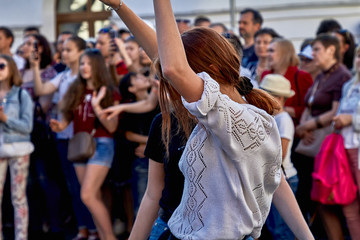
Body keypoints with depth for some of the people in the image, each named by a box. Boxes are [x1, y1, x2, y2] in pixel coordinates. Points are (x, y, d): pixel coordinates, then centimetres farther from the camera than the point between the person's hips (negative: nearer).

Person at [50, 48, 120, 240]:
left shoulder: (109, 94, -2)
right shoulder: (75, 92, 10)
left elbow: (112, 127, -10)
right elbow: (67, 118, 9)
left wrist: (97, 106, -21)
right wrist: (59, 125, -13)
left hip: (101, 144, -5)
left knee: (87, 196, -16)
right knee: (95, 197, 7)